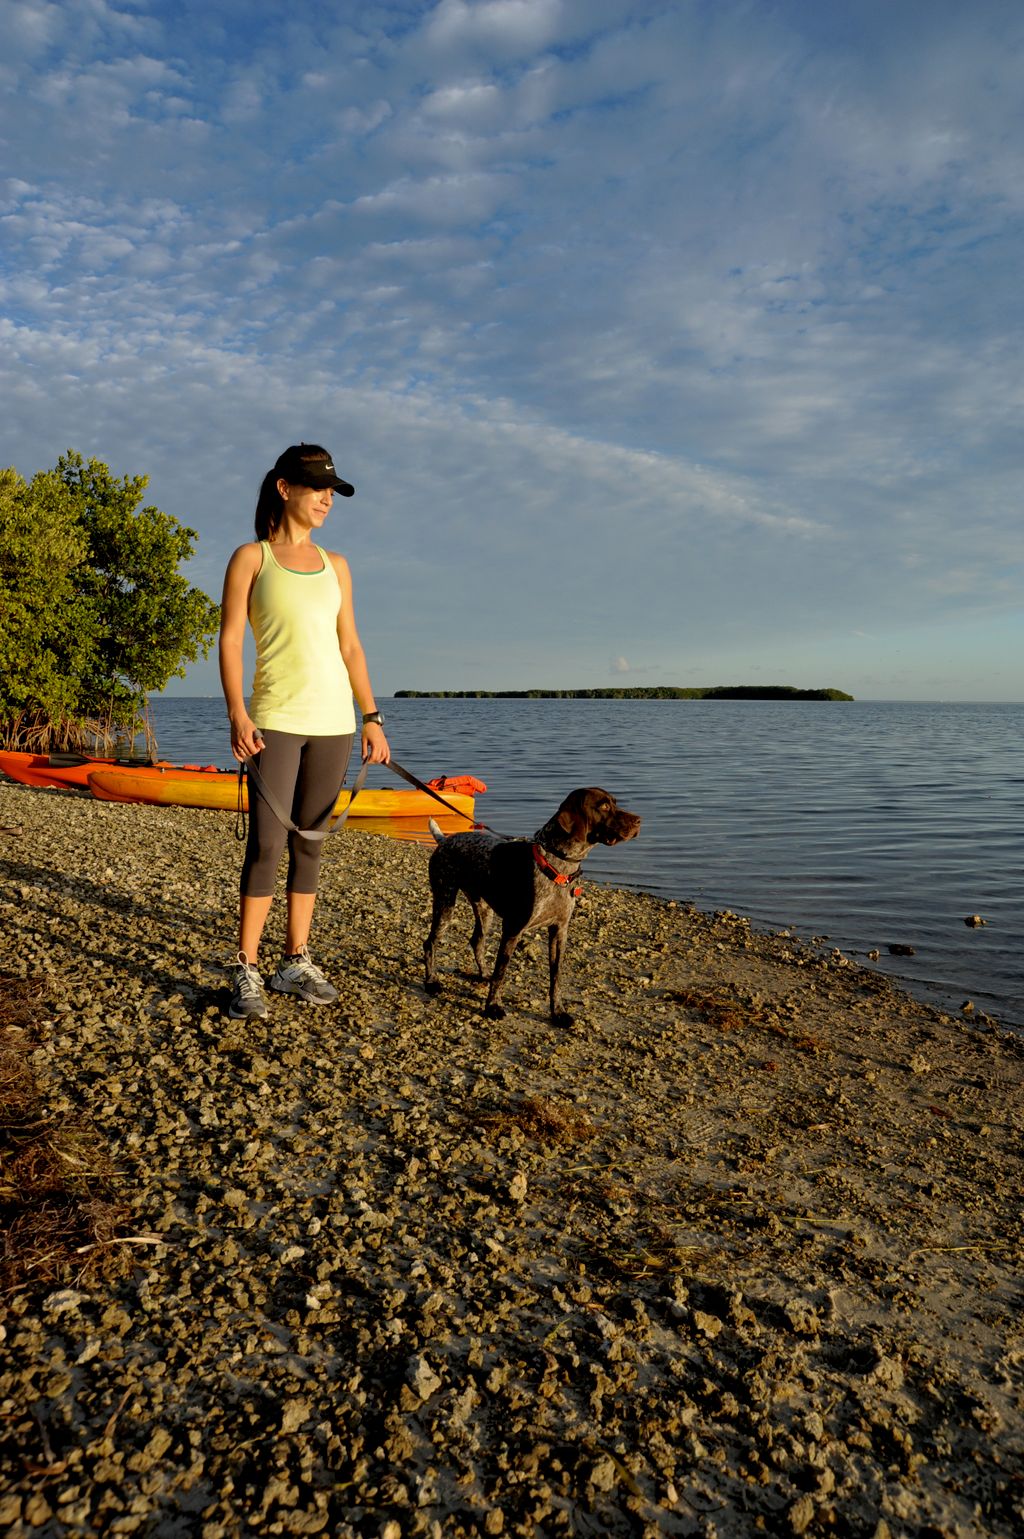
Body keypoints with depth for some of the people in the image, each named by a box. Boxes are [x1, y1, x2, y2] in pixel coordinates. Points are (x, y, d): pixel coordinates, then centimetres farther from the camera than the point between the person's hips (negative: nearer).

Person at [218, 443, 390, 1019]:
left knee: (310, 844, 8)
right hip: (277, 718, -4)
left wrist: (373, 717, 9)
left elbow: (350, 646, 15)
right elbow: (230, 640, -3)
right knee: (267, 845, -7)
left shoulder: (335, 565, 14)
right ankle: (248, 972, 2)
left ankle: (297, 962, 16)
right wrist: (238, 714, -15)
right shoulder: (252, 557, 3)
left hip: (333, 719, 4)